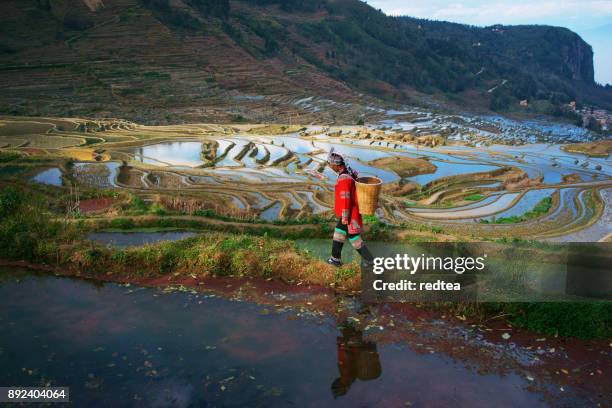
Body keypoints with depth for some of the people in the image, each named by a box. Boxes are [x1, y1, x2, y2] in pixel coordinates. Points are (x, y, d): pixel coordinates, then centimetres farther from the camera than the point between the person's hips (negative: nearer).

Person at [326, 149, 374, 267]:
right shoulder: (350, 172, 2)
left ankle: (369, 259, 21)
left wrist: (344, 218, -19)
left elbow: (345, 200, -26)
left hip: (350, 215, -10)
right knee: (338, 235, 19)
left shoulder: (343, 179, -29)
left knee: (354, 239, 6)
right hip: (352, 212, 10)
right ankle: (336, 259, 31)